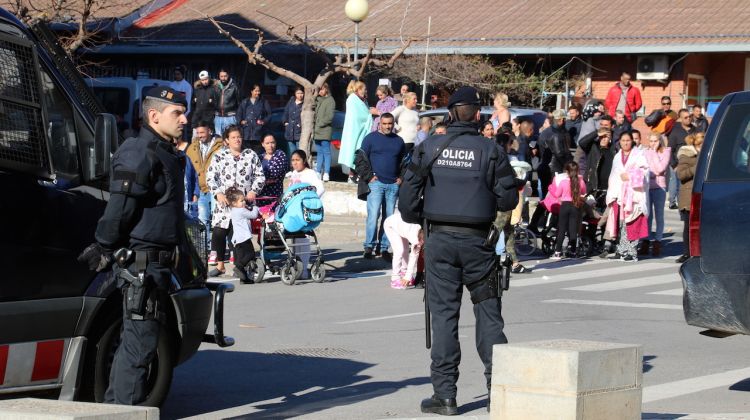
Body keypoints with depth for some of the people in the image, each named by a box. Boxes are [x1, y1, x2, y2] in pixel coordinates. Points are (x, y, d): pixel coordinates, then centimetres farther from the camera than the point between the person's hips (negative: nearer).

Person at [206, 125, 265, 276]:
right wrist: (218, 193, -9)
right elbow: (210, 177, 4)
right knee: (219, 232, -7)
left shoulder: (251, 155, 9)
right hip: (224, 201, 0)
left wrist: (253, 191, -6)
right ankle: (219, 265, 3)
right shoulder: (219, 156, 8)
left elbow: (260, 176, 9)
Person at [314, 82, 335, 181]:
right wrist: (314, 126, 6)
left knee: (326, 152, -7)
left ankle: (326, 173, -8)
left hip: (325, 131, -8)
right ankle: (318, 172, 14)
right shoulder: (317, 100, 17)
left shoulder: (330, 101, -6)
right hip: (317, 132, 8)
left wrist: (319, 125, -10)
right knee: (319, 152, 11)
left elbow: (329, 117, -12)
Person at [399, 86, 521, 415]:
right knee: (488, 313, 9)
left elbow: (409, 191, 0)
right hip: (476, 240, -1)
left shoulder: (429, 147, 1)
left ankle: (445, 394, 3)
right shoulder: (490, 150, -3)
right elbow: (508, 198, -3)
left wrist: (412, 217, 18)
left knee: (443, 314, 4)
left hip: (439, 240, 1)